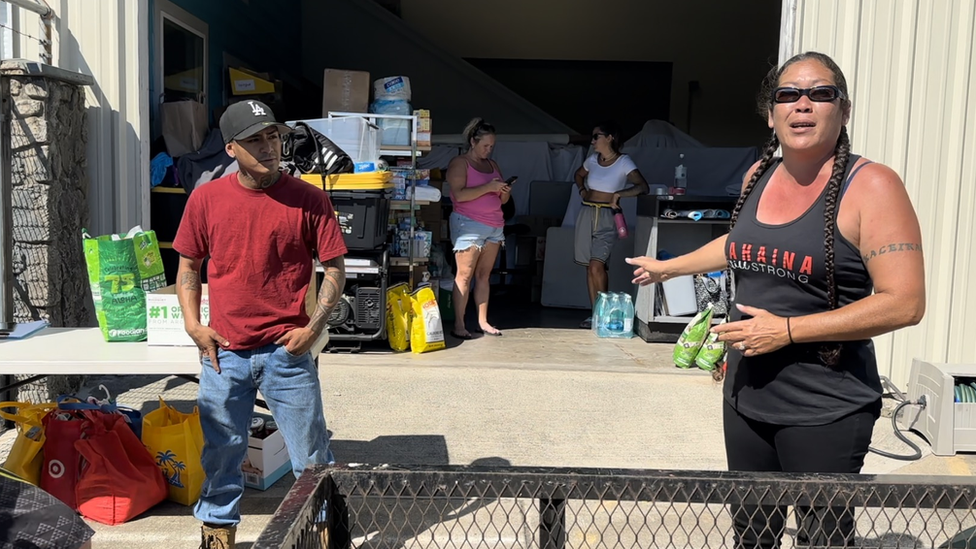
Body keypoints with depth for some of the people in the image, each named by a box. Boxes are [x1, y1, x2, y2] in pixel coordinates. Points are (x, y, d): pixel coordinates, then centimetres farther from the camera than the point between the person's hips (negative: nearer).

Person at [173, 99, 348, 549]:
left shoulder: (308, 199, -5)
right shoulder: (206, 199, 1)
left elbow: (334, 268, -1)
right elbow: (188, 265, 11)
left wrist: (313, 328, -10)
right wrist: (193, 326, 0)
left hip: (287, 349, -2)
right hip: (223, 351, 2)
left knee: (311, 455, 7)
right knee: (221, 451, 16)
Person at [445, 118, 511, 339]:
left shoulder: (492, 165, 19)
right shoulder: (459, 163, -2)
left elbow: (502, 200, 22)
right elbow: (459, 194, -16)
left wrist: (505, 192, -1)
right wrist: (488, 187, -19)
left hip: (494, 226, 6)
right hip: (469, 224, -6)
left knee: (484, 275, 6)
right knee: (464, 275, -7)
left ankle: (483, 322, 10)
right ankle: (458, 325, -5)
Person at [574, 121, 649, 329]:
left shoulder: (624, 162, -6)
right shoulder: (592, 160, 9)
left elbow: (643, 187, -15)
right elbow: (579, 175, 31)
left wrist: (619, 193, -21)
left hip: (607, 217, -5)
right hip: (587, 213, 5)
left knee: (597, 265, -18)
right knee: (590, 266, 5)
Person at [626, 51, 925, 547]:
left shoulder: (870, 186, -13)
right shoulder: (758, 175, 7)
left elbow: (905, 303, -19)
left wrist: (786, 330, -20)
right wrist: (668, 267, 36)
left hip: (823, 411, -6)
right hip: (746, 397, 6)